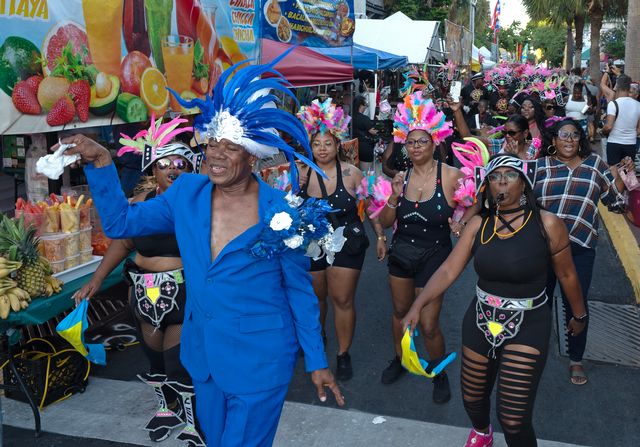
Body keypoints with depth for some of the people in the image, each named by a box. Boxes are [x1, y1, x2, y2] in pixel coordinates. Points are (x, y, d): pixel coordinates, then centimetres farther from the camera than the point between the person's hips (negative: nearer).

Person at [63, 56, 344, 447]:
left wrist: (317, 361, -1)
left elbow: (300, 290, -6)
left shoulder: (280, 212, -15)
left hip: (260, 360, -5)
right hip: (203, 354, 5)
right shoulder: (186, 194, -4)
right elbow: (120, 222, 4)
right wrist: (101, 162, -9)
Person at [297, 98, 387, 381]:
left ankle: (344, 354, 17)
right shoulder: (302, 175, -3)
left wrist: (380, 236, 1)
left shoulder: (351, 173, -9)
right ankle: (316, 337, 45)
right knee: (315, 297, 17)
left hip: (346, 245, -2)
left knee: (342, 300, 0)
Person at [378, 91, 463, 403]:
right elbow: (385, 222, -1)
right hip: (401, 252, 4)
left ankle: (439, 374, 25)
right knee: (400, 311, 20)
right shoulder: (401, 177, -3)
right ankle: (399, 359, 44)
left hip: (434, 255, -4)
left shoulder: (450, 175, -15)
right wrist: (394, 196, -17)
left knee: (428, 325, -2)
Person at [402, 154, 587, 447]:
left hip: (527, 326, -3)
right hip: (481, 321, 4)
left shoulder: (546, 224, -13)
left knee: (513, 418, -9)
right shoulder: (478, 224, -5)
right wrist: (418, 305, -22)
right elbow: (448, 270, -10)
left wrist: (579, 315, 12)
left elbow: (567, 275, 0)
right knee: (472, 398, 21)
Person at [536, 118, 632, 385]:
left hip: (580, 248, 0)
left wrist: (623, 174, -4)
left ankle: (576, 359, 27)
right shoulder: (540, 165, 4)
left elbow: (613, 196, 10)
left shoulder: (595, 164, 7)